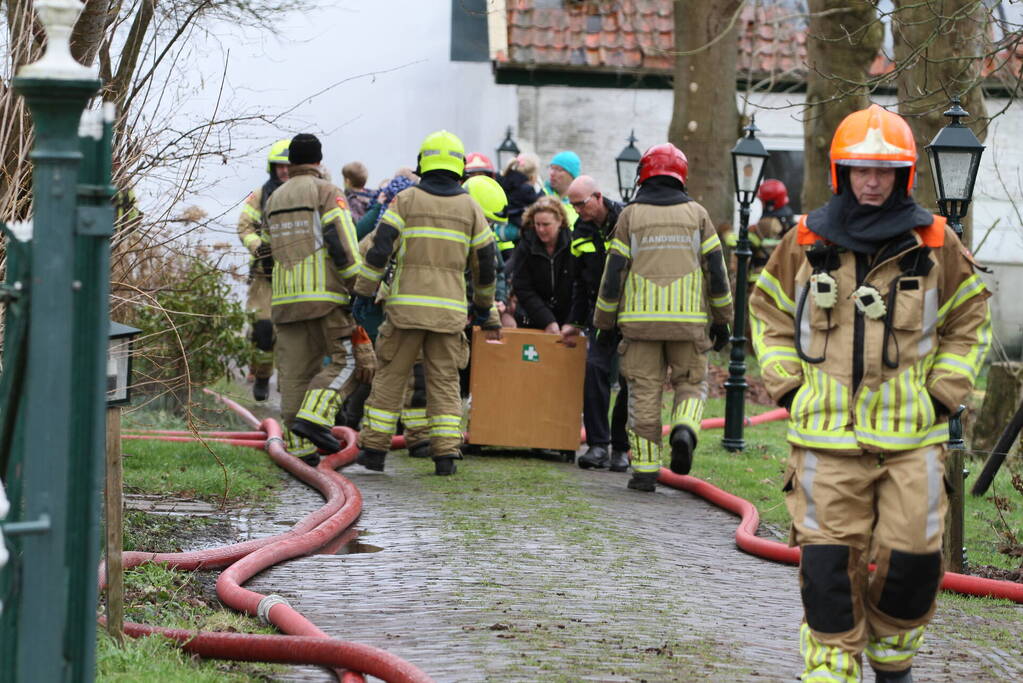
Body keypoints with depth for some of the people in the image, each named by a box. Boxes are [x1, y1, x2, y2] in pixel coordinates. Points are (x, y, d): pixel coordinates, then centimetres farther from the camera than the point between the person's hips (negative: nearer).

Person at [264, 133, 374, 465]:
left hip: (285, 297, 6)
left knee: (295, 371, 5)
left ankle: (299, 447, 1)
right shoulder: (327, 192, -2)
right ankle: (314, 417, -16)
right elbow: (342, 242, -13)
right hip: (324, 292, -6)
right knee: (350, 359, 2)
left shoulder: (274, 200, 17)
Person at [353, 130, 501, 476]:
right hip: (449, 308, 1)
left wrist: (363, 291, 1)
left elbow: (380, 249, -7)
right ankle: (446, 453, -1)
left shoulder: (405, 200, 0)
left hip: (406, 304, -1)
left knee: (390, 376, 6)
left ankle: (374, 447, 8)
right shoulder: (470, 207, 7)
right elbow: (485, 262, 12)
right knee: (445, 382, 6)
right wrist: (483, 307, 25)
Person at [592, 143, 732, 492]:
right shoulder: (696, 214, 6)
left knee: (644, 391, 4)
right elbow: (716, 270, 5)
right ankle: (684, 429, -16)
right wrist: (722, 320, 13)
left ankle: (645, 468, 2)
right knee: (691, 383, 13)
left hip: (640, 319, 0)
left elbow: (613, 273, 2)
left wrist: (605, 323, 10)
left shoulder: (631, 215, 3)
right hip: (689, 320, 0)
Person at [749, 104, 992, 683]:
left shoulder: (935, 243, 4)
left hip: (912, 434, 0)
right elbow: (769, 312, 16)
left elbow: (970, 320, 14)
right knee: (829, 558, -4)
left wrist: (943, 394, 5)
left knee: (911, 556, -1)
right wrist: (788, 386, 7)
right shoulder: (806, 242, 4)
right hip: (826, 433, 0)